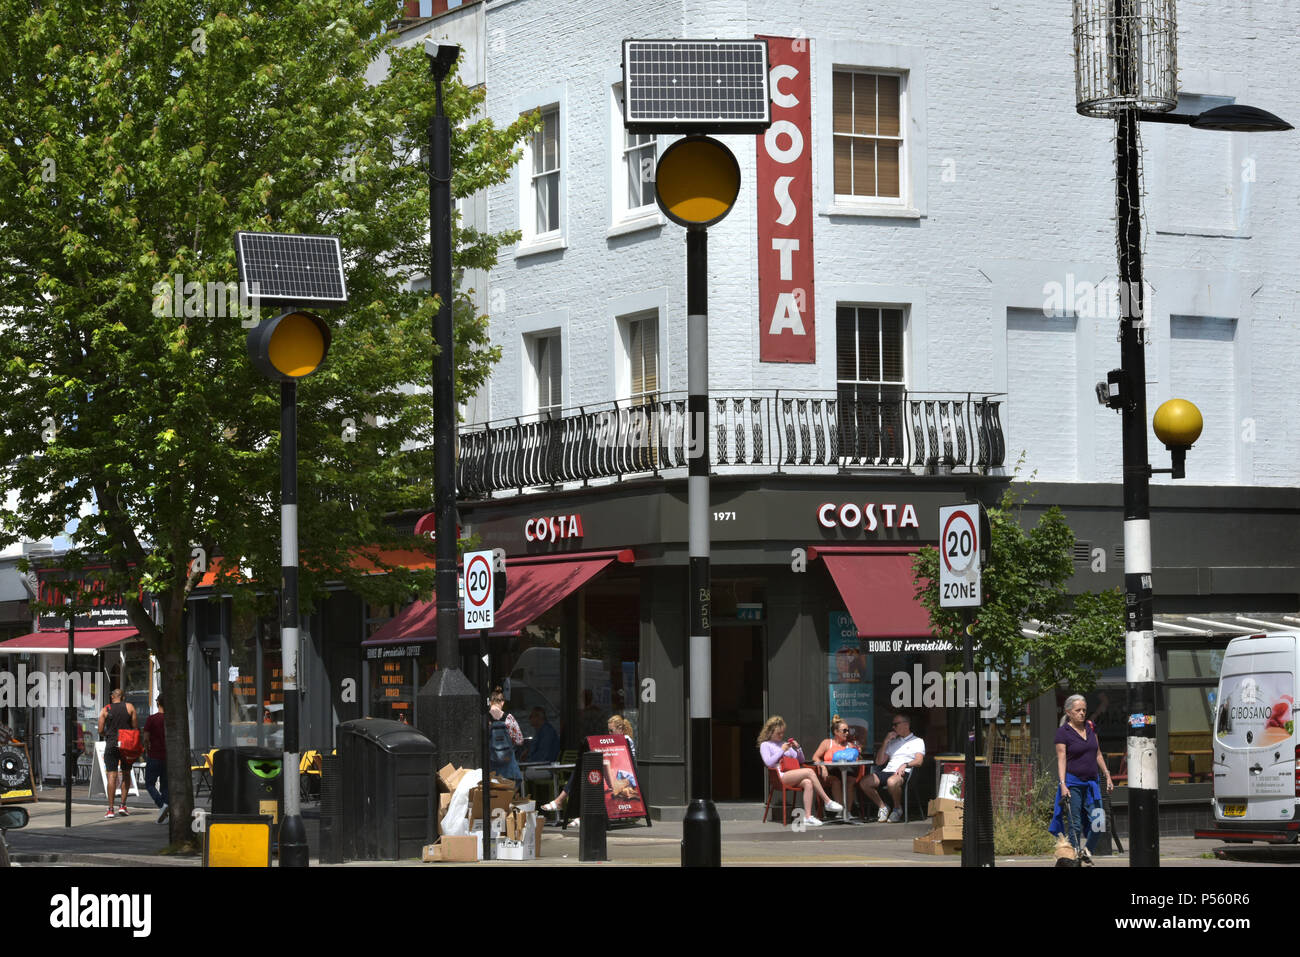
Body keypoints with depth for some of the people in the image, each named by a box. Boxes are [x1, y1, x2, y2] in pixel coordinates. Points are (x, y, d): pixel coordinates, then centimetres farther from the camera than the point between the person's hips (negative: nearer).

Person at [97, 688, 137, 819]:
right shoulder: (130, 707, 2)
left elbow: (100, 731, -1)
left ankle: (110, 809, -7)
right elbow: (135, 727, -1)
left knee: (112, 776, -3)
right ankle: (123, 805, 7)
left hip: (111, 745, -1)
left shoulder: (106, 710, 1)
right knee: (126, 774, 14)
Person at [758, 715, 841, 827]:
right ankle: (828, 802, -27)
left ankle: (807, 817, -38)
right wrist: (782, 750, -3)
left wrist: (798, 748, 11)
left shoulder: (785, 743, 30)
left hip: (793, 778, 6)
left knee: (808, 783, -30)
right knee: (810, 771, -26)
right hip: (781, 776, -6)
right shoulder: (765, 745, 14)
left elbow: (801, 760, 29)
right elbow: (769, 762, -3)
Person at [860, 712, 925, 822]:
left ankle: (898, 808, -15)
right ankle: (882, 806, -3)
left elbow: (919, 761, -3)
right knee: (864, 782, -21)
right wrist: (886, 742, 16)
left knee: (892, 781, -41)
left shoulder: (917, 742, 15)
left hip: (903, 773, -6)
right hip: (887, 771, 6)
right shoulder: (893, 742, 31)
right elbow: (879, 761, 23)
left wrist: (905, 765, -23)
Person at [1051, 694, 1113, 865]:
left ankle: (1087, 851, 17)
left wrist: (1107, 776, 15)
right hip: (1072, 783, -5)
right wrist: (1063, 784, -19)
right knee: (1075, 825, -4)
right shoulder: (1063, 732, -6)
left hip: (1091, 782, 5)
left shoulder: (1091, 727, 10)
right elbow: (1061, 759, -11)